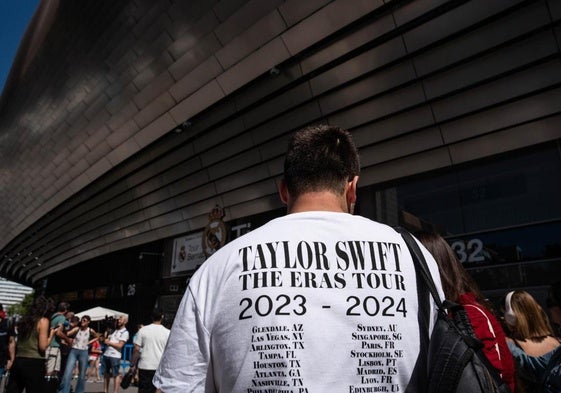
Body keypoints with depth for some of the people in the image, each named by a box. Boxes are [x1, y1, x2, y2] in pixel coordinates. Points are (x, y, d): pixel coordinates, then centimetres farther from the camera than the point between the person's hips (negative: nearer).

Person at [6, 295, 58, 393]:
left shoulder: (23, 320, 13)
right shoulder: (43, 321, -7)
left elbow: (12, 343, 15)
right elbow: (43, 347, -11)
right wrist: (52, 333, 1)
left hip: (18, 362, 7)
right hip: (34, 364, -7)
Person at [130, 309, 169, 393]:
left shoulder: (143, 330, 0)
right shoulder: (167, 332, -1)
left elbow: (136, 349, -2)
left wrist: (133, 364, 7)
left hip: (145, 367, 0)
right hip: (161, 367, 0)